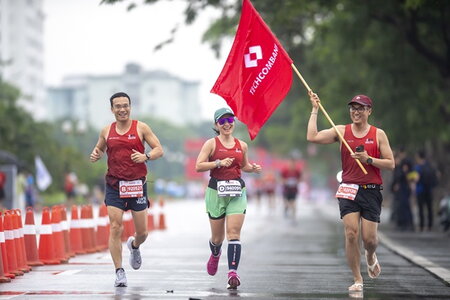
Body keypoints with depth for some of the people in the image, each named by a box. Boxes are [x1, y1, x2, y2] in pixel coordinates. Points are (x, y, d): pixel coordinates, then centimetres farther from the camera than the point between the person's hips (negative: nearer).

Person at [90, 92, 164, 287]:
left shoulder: (141, 128, 0)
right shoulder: (107, 131, 6)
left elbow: (159, 150, 0)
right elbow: (99, 149, 22)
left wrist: (146, 156, -20)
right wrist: (96, 155, -2)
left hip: (137, 184, 0)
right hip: (114, 185, 1)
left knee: (142, 232, 4)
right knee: (115, 228, -11)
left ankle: (134, 246, 41)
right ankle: (119, 272, -5)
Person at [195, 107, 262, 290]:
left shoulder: (242, 146, 10)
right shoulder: (211, 144, -1)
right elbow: (198, 166, -8)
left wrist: (253, 168, 5)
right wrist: (219, 162, -19)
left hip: (237, 192, 2)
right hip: (216, 191, -2)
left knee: (234, 233, -13)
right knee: (217, 236, 9)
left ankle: (233, 272, -19)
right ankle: (215, 255, 44)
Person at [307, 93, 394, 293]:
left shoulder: (378, 134, 4)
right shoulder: (341, 131, 5)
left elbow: (390, 164, 2)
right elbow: (312, 137, -7)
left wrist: (368, 159, -12)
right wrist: (315, 110, -5)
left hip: (372, 191, 0)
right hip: (348, 190, 0)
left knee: (369, 238, -3)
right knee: (351, 233, -13)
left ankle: (370, 256, 36)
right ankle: (357, 280, -2)